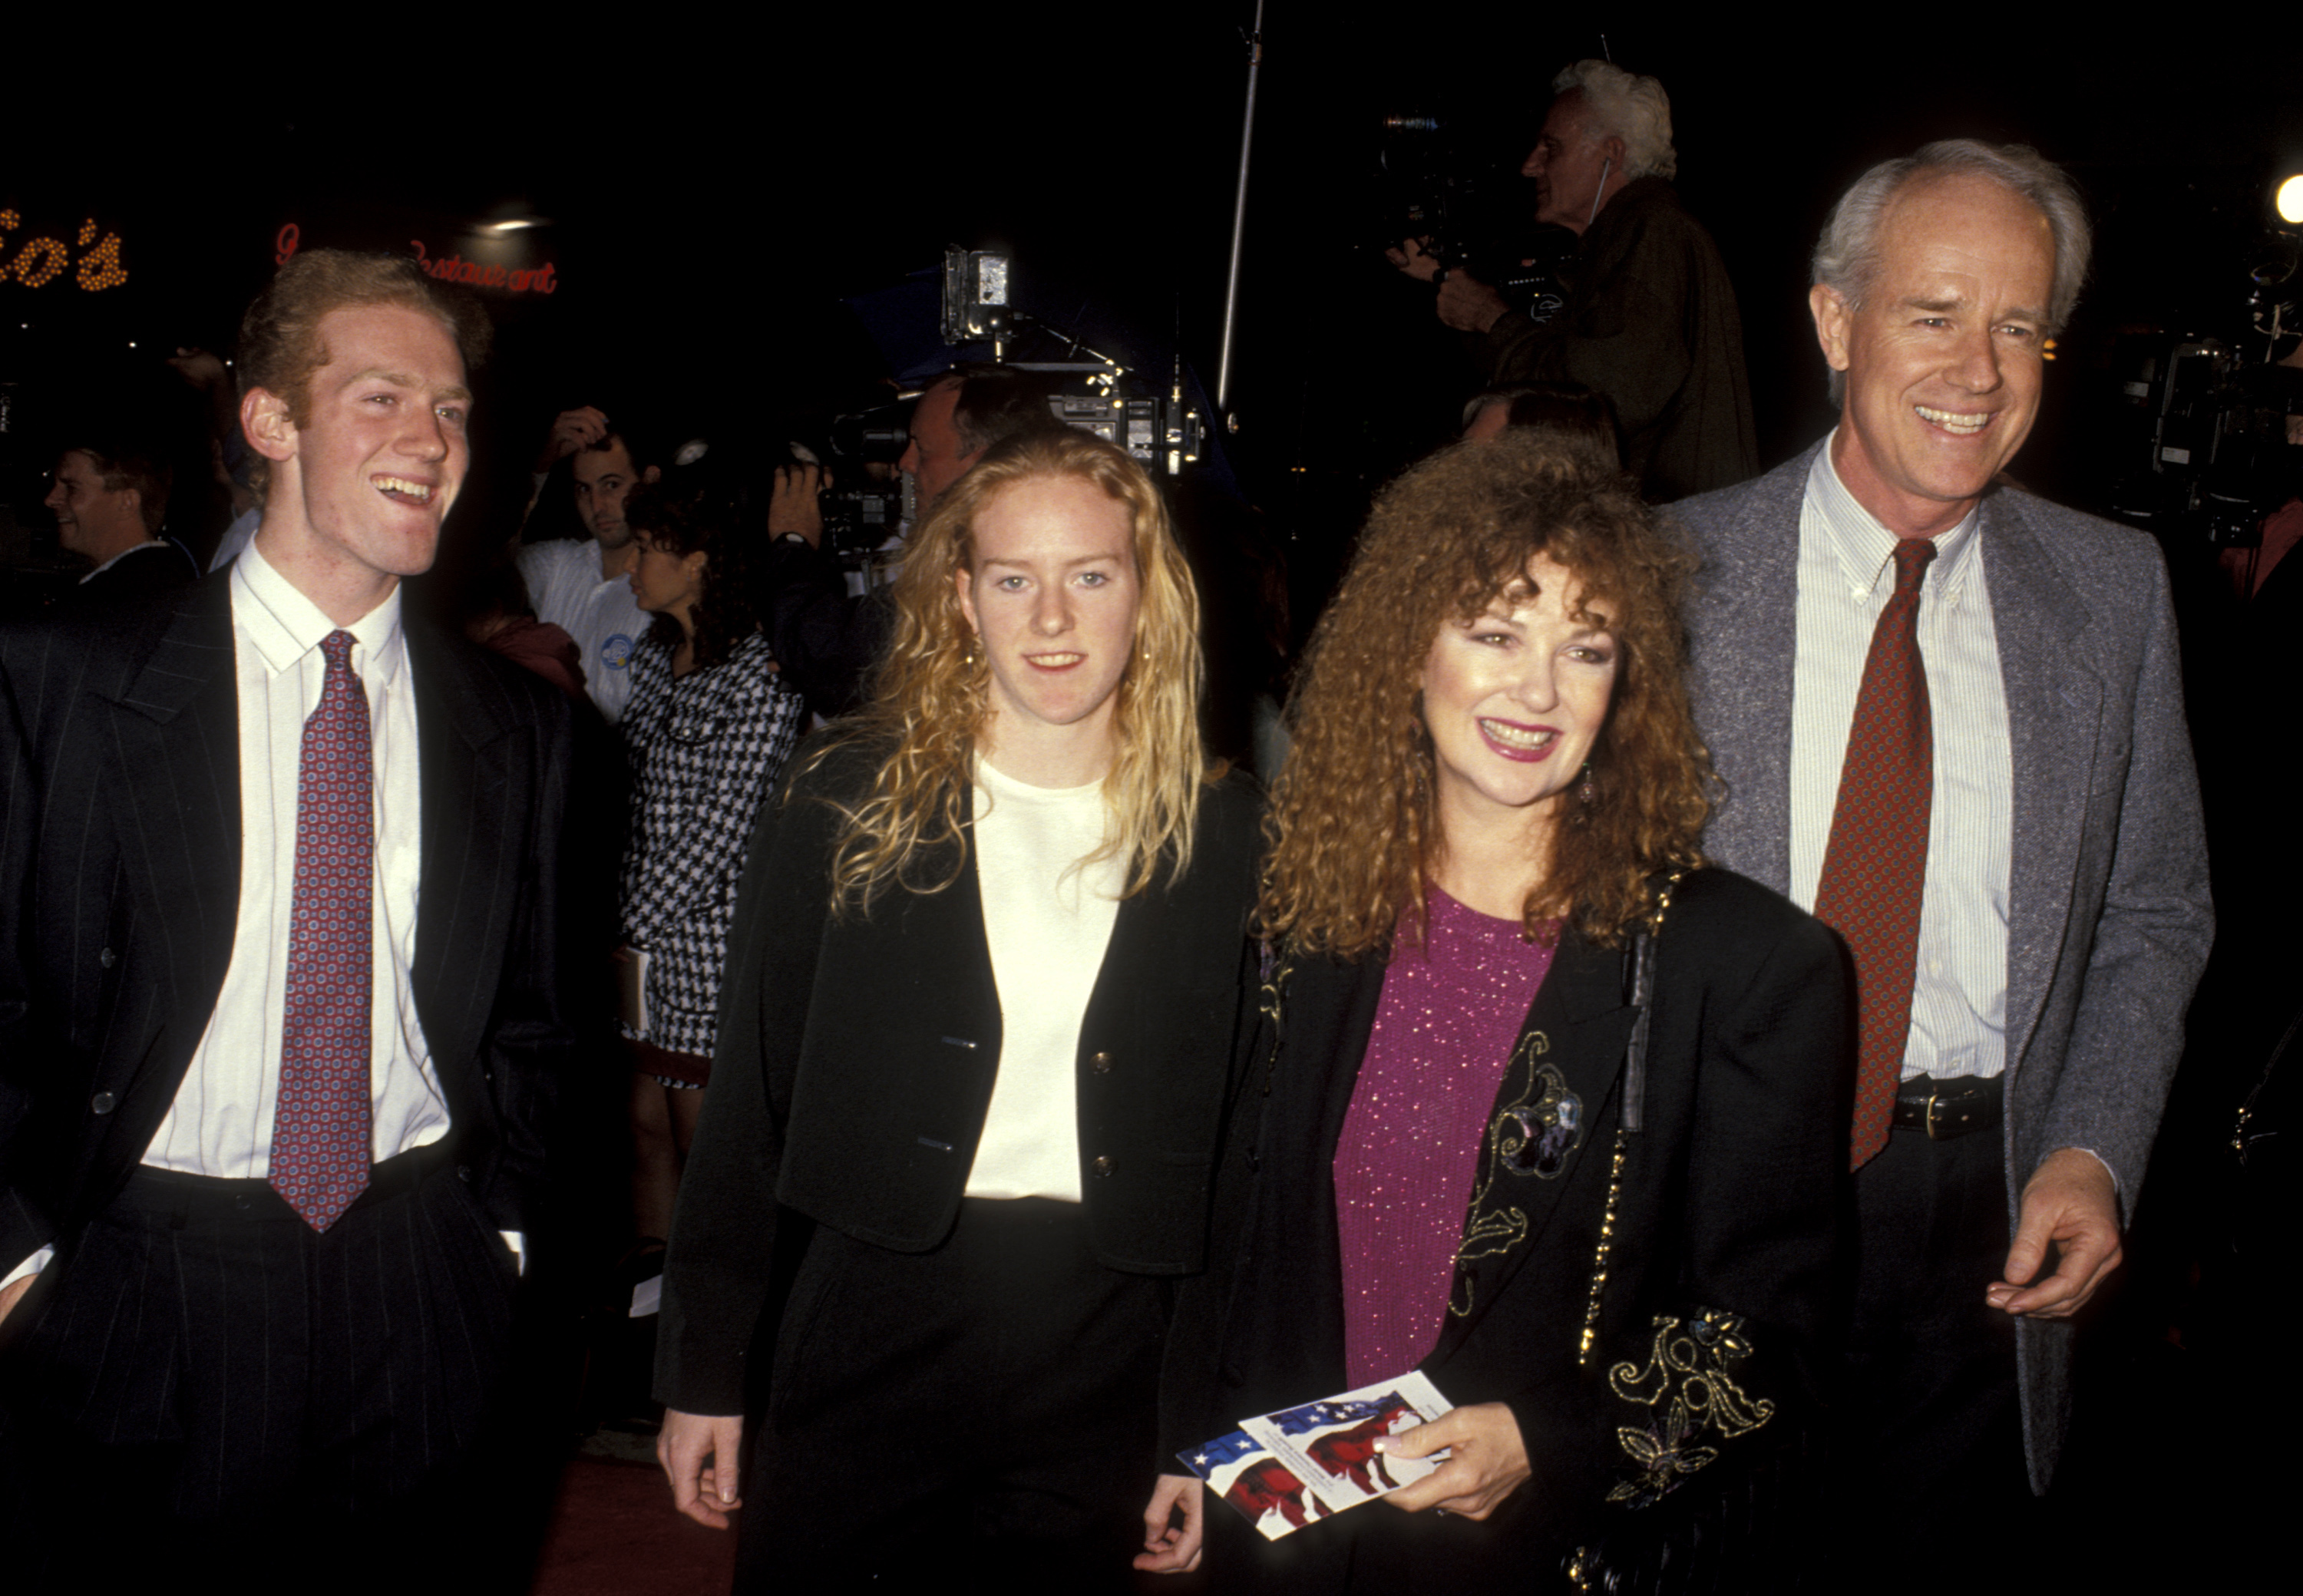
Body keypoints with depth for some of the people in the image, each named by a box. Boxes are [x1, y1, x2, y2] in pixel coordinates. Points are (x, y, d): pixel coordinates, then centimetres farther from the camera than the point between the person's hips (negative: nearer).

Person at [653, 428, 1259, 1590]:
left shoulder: (1222, 833, 0)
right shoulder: (851, 802, -3)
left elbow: (1237, 1130, 4)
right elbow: (750, 1098, 0)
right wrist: (701, 1371, 0)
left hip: (1102, 1367, 1)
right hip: (866, 1332, -1)